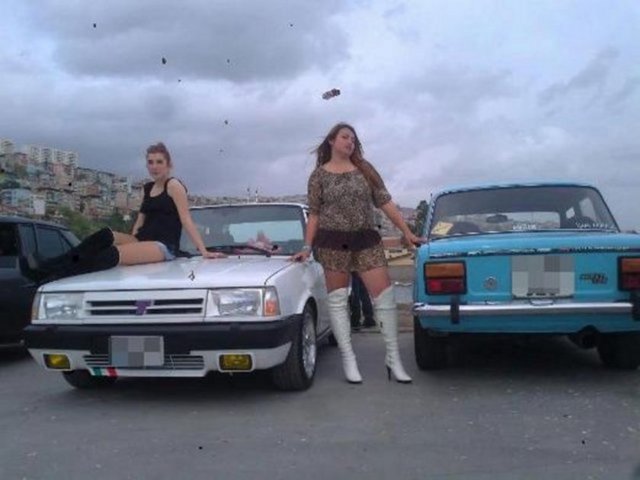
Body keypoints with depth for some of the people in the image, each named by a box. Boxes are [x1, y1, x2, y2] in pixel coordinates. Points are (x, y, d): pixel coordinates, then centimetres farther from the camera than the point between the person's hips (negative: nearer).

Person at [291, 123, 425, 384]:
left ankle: (393, 358, 8)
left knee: (385, 296, -4)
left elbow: (385, 203, 7)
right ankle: (348, 360, 11)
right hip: (332, 242, -1)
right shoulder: (319, 175, 5)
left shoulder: (365, 169, 9)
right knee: (338, 299, 1)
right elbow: (314, 214, 6)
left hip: (366, 240, 2)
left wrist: (407, 232, 4)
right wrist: (307, 247, 0)